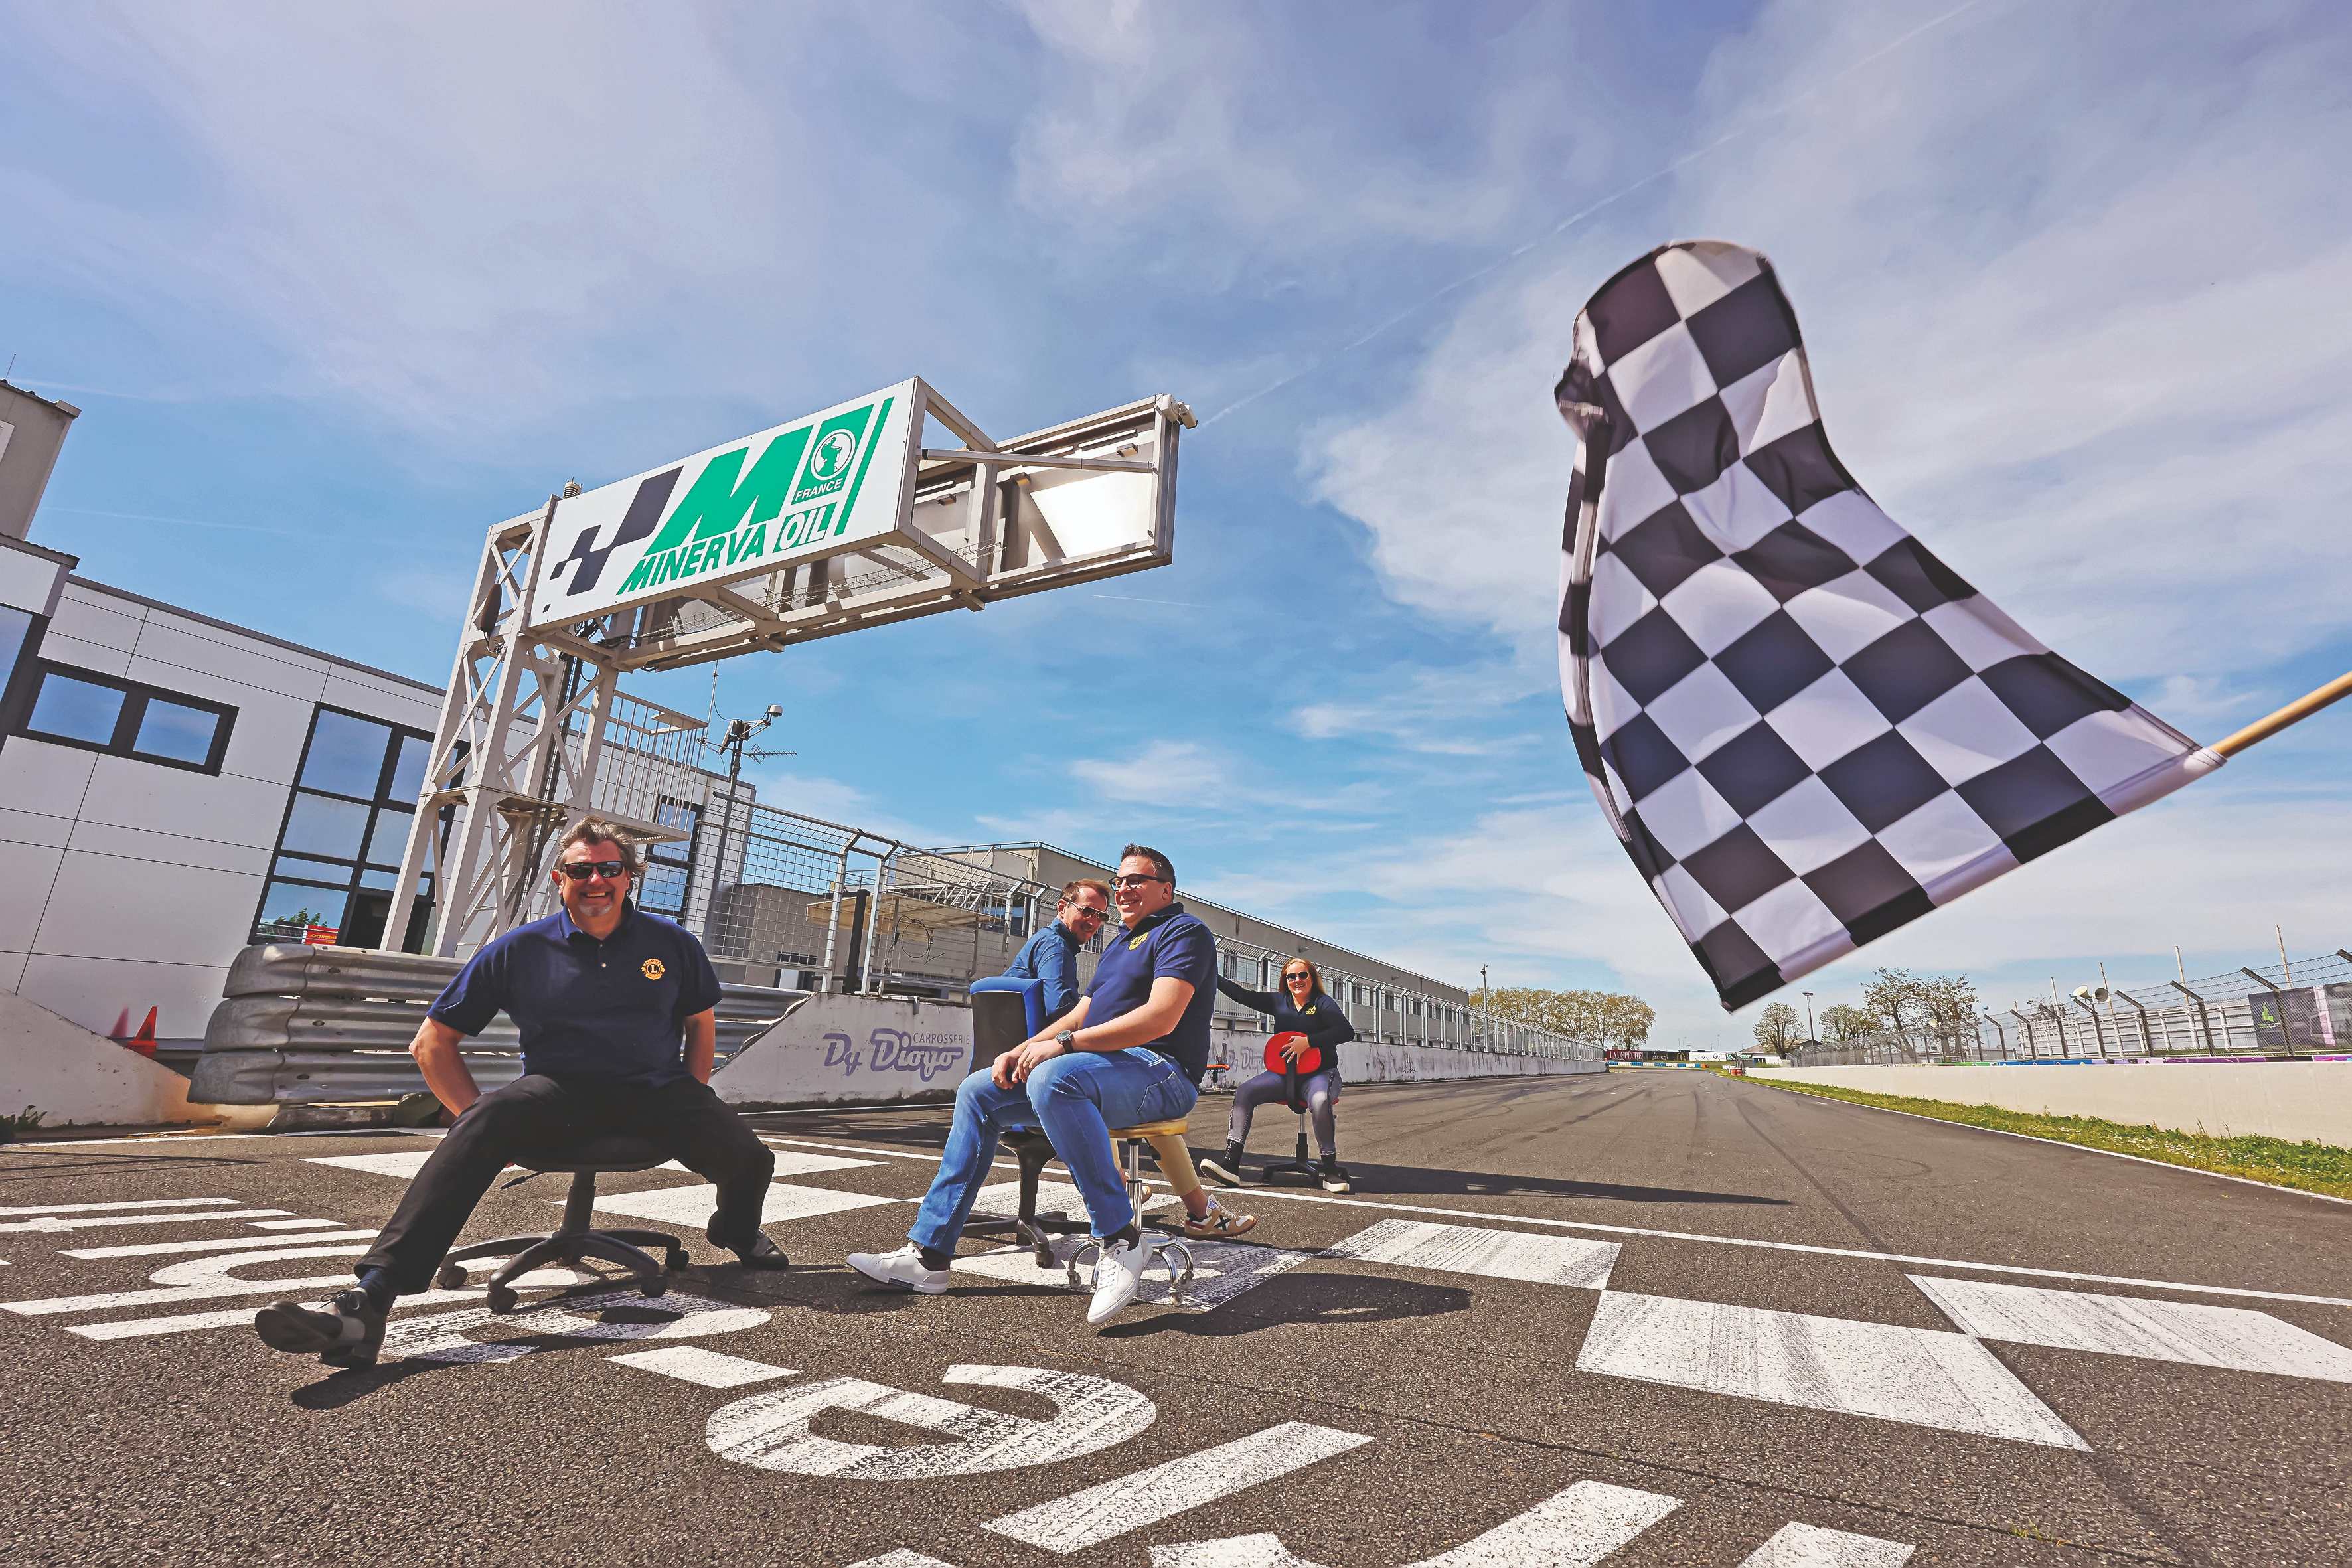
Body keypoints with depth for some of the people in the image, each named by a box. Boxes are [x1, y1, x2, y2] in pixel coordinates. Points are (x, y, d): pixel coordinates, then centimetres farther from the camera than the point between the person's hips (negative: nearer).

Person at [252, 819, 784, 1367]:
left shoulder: (672, 944, 5)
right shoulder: (519, 950, 2)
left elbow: (701, 1023, 18)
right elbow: (432, 1043, 8)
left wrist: (694, 1113, 9)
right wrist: (479, 1116, -4)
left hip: (655, 1087, 1)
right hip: (558, 1089, 0)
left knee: (749, 1159, -21)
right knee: (481, 1125, -35)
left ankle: (736, 1232, 18)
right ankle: (367, 1302, -42)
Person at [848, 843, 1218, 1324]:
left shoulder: (1184, 931, -5)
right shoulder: (1120, 942, 25)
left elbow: (1161, 1017, -21)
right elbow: (1081, 1013, 21)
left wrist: (1063, 1043, -24)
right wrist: (1023, 1049, 2)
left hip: (1160, 1072, -10)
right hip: (1105, 1066, 10)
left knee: (1053, 1078, -38)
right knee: (978, 1091, 2)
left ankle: (1121, 1241, -27)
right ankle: (928, 1254, 1)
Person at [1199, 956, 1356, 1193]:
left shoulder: (1322, 1003, -2)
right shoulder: (1279, 1001, 10)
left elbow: (1347, 1031, -17)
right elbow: (1242, 994, 5)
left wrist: (1308, 1041, -22)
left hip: (1320, 1073, -4)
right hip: (1283, 1072, 4)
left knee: (1320, 1101, -38)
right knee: (1244, 1092, -18)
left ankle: (1329, 1167, -20)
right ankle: (1231, 1163, -24)